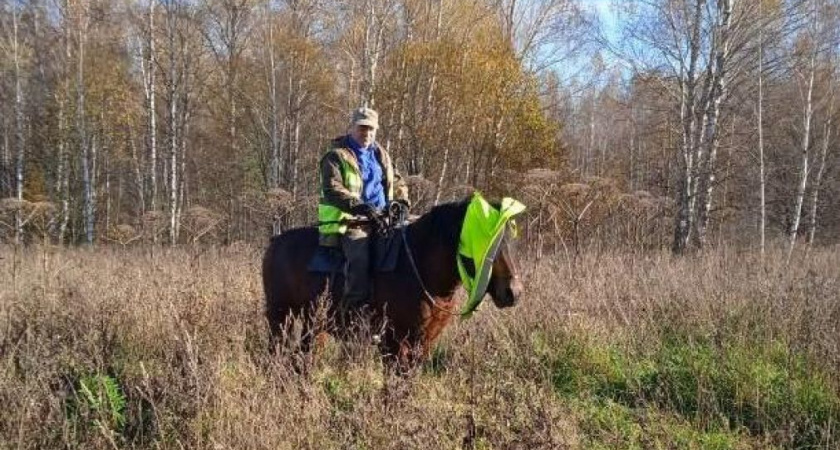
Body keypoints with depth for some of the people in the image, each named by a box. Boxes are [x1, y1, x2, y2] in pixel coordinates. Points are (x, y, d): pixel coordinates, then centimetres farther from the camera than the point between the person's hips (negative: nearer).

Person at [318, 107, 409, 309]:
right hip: (350, 221, -7)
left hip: (381, 218, 7)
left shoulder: (380, 154, 20)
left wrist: (401, 200, 5)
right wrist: (358, 205, -26)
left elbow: (396, 180, 28)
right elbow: (332, 190, -13)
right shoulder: (336, 156, 0)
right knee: (359, 257, -31)